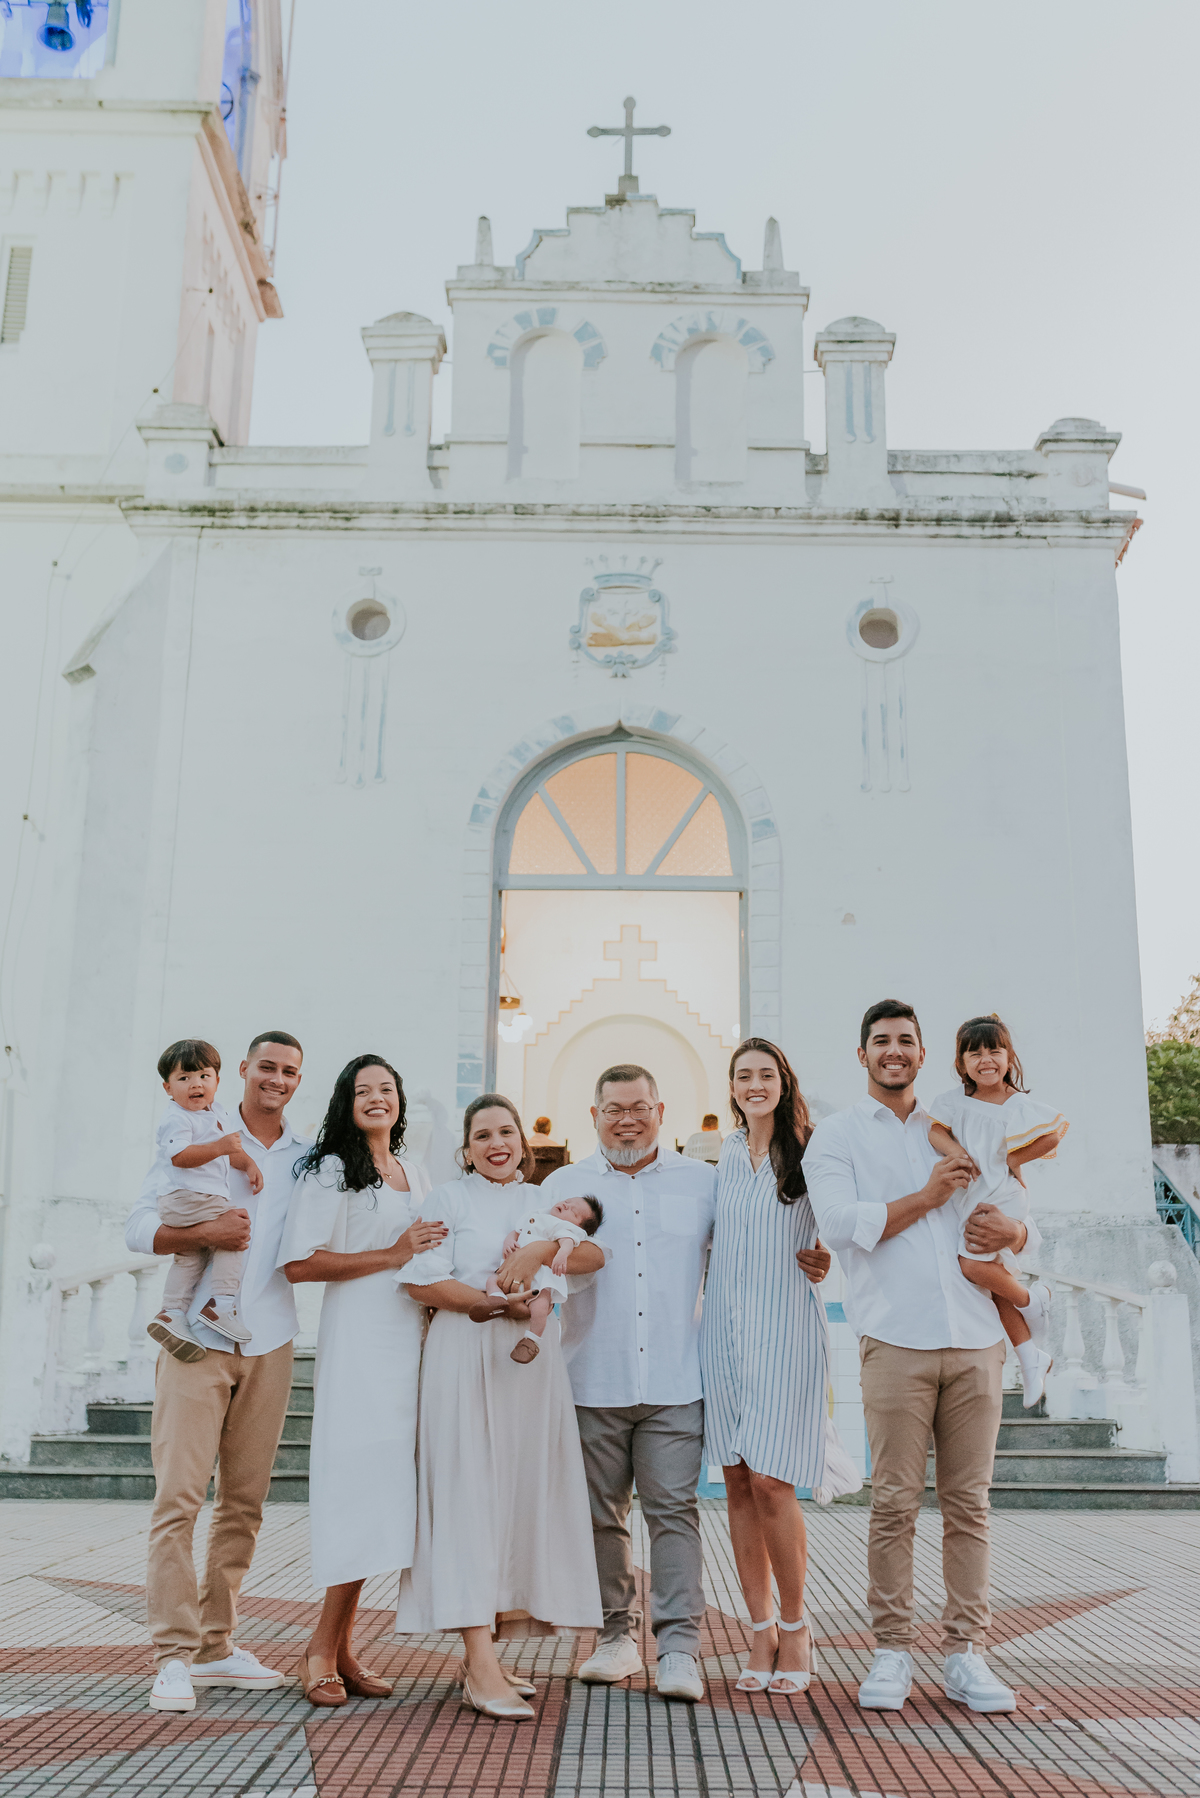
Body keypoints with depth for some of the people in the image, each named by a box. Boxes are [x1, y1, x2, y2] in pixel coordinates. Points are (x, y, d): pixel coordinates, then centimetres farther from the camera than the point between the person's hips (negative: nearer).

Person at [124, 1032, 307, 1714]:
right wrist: (203, 1232, -18)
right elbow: (140, 1228, -1)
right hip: (198, 1338, -3)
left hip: (270, 1344, 3)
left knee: (244, 1501, 7)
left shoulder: (307, 1159, 11)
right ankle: (174, 1654, -2)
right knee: (179, 1495, -8)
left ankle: (216, 1645, 18)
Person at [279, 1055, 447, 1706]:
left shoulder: (416, 1176, 19)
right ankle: (327, 1647, 2)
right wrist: (392, 1255, -13)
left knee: (388, 1485, 4)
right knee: (364, 1478, -10)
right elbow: (299, 1262, -11)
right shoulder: (329, 1171, -1)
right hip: (358, 1341, -6)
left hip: (411, 1339, 6)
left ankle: (335, 1646, 12)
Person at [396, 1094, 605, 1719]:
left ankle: (482, 1653, 14)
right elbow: (424, 1280, -6)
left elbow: (594, 1255, 1)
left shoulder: (543, 1204, 16)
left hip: (533, 1364, 5)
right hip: (464, 1360, -5)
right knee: (469, 1496, -9)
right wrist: (496, 1302, -15)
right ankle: (480, 1669, -10)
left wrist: (539, 1251, -17)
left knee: (522, 1496, 4)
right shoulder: (447, 1199, 5)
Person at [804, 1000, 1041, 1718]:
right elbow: (841, 1223, -8)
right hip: (896, 1340, -3)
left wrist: (1012, 1230, -3)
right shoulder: (836, 1135, 9)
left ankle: (966, 1652, 12)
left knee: (968, 1502, 5)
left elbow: (1033, 1227, 21)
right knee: (895, 1502, -3)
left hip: (976, 1337, 4)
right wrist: (927, 1197, -5)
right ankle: (893, 1651, 8)